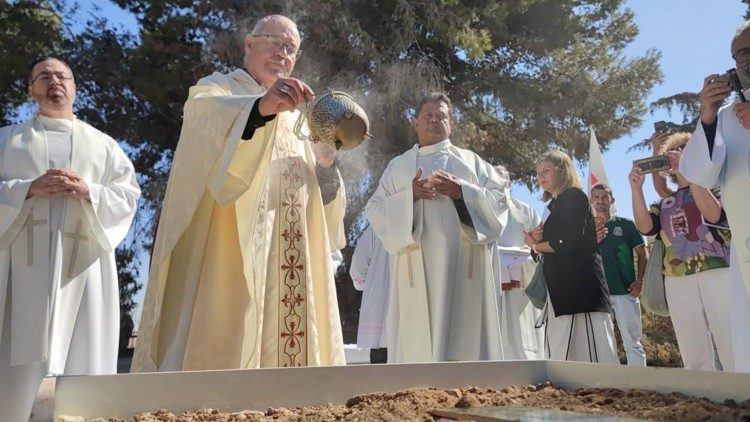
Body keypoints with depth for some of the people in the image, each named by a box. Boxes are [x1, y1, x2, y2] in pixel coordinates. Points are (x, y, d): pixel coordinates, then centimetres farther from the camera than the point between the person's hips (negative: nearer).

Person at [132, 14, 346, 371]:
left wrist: (326, 163, -1)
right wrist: (261, 108, -36)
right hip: (232, 252, -5)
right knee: (223, 343, -12)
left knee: (287, 343, 1)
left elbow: (319, 199, 19)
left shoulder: (296, 118, 26)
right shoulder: (216, 90, 10)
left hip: (292, 261, 6)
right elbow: (204, 118, -18)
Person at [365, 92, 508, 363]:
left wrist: (462, 192, -8)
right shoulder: (397, 166, 19)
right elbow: (374, 210, 8)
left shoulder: (472, 161, 20)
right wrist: (409, 195, -9)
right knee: (416, 340, -7)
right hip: (417, 268, 0)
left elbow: (499, 201, 8)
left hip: (464, 265, 0)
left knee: (465, 337, -6)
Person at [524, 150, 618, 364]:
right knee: (563, 355, 4)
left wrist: (535, 246, -1)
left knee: (588, 350, -10)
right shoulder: (557, 204, 23)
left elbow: (569, 243, -14)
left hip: (578, 285, -9)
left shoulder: (573, 196, -3)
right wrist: (539, 240, 2)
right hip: (562, 289, 9)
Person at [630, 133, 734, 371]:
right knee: (694, 359, 1)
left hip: (718, 272, -3)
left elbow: (713, 214, -10)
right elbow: (645, 227, 2)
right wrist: (636, 188, -5)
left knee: (734, 354, -9)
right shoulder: (665, 204, 21)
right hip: (677, 280, 3)